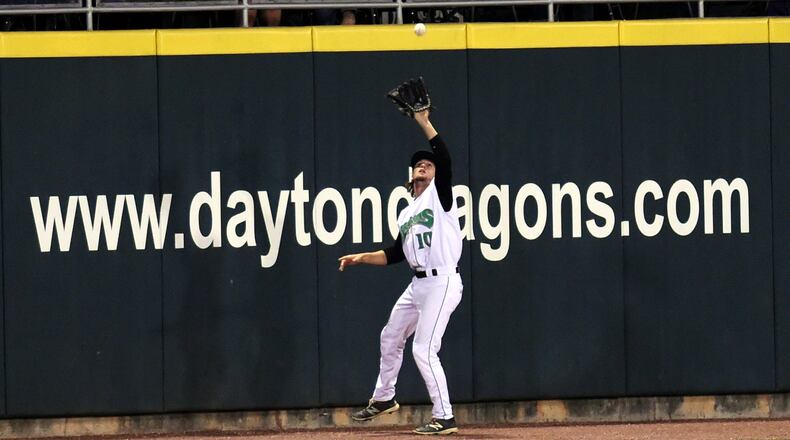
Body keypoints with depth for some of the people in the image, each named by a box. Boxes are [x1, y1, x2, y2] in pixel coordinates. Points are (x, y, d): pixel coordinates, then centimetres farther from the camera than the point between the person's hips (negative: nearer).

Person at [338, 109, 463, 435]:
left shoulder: (439, 195, -2)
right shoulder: (406, 215, 19)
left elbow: (444, 160, -19)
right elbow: (395, 255, 23)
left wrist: (424, 122, -21)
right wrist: (362, 258, 13)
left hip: (442, 282, -9)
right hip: (418, 285, 9)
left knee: (424, 349, -14)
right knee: (391, 336, 22)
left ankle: (444, 417, -11)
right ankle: (384, 398, 43)